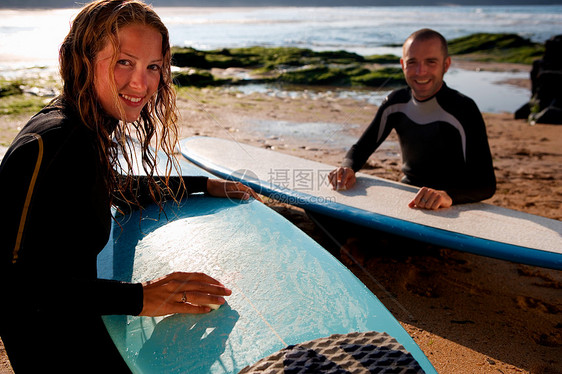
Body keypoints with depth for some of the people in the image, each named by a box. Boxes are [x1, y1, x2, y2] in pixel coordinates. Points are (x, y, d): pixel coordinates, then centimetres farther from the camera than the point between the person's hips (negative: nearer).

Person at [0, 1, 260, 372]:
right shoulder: (50, 141, -31)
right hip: (46, 339, -8)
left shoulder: (91, 126, -2)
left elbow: (116, 187, 16)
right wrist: (138, 298, -37)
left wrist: (205, 185, 13)